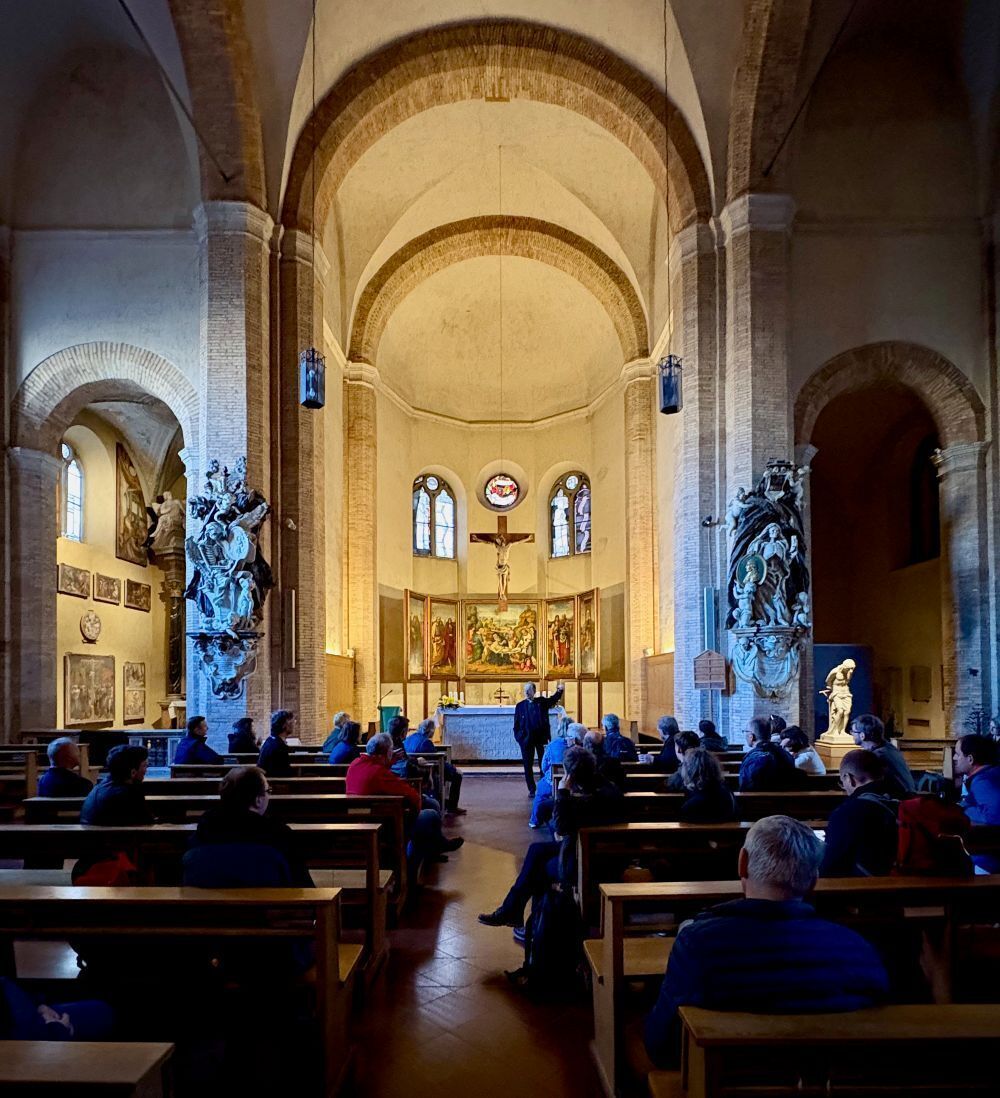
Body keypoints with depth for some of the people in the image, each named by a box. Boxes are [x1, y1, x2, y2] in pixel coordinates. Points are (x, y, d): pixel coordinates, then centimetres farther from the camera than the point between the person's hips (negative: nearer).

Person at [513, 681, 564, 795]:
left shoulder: (542, 702, 5)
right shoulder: (520, 705, 3)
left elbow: (553, 700, -7)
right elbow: (516, 724, 4)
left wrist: (559, 691, -24)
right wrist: (518, 737, -5)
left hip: (541, 738, 0)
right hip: (526, 739, 0)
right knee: (528, 765, 5)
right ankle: (532, 790, 14)